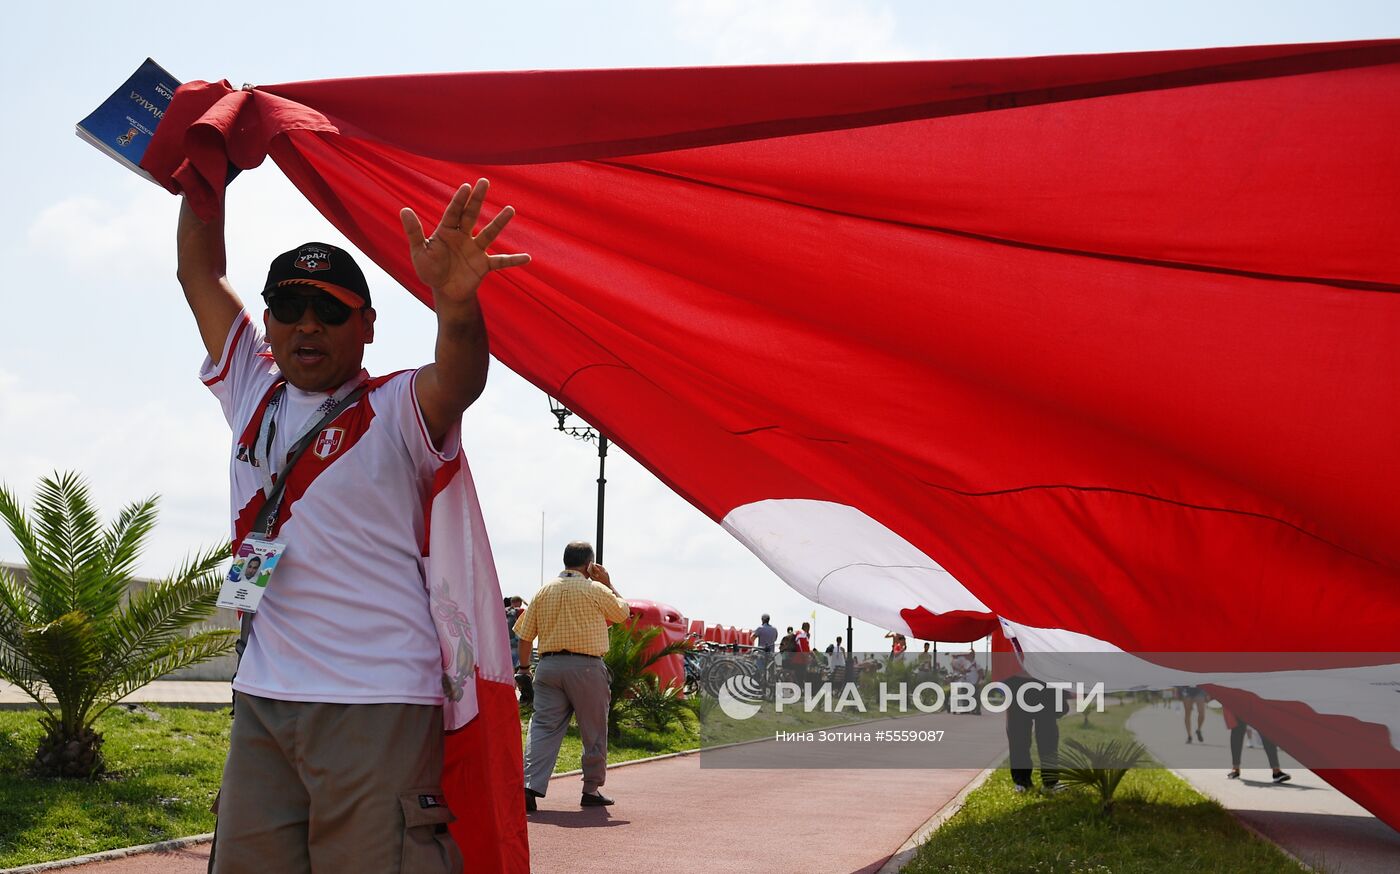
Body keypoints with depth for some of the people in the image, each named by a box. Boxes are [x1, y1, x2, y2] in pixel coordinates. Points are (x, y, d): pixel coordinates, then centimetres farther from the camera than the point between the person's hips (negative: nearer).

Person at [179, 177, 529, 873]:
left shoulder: (395, 409, -3)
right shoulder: (253, 389, 13)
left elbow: (458, 380, -25)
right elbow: (199, 271, 20)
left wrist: (455, 302, -46)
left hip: (377, 707, -5)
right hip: (260, 703, 5)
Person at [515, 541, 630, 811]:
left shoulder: (544, 591, 10)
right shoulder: (596, 590, -2)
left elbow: (525, 635, 10)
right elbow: (623, 612, 14)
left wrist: (524, 667, 18)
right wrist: (608, 583, 18)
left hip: (549, 665, 4)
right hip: (586, 667, -4)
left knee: (543, 727, 1)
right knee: (593, 731, 9)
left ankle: (530, 785, -13)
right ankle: (591, 789, 15)